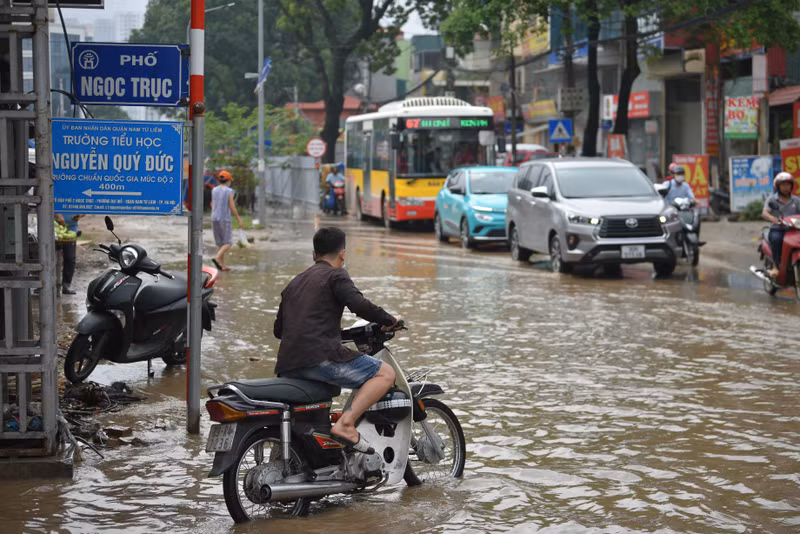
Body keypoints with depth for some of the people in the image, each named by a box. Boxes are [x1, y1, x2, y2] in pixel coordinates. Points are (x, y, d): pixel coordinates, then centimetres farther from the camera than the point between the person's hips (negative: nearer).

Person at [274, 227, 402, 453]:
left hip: (286, 368, 8)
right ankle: (345, 424, -20)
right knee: (385, 373, -5)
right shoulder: (335, 275, 5)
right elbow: (360, 305, -12)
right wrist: (391, 321, 3)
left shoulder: (295, 282, 26)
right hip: (320, 356, -8)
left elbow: (278, 329, 30)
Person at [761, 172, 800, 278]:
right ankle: (776, 266, -34)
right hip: (777, 229, -2)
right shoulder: (772, 199, 9)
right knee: (776, 239, -37)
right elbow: (764, 213, -6)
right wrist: (773, 219, -29)